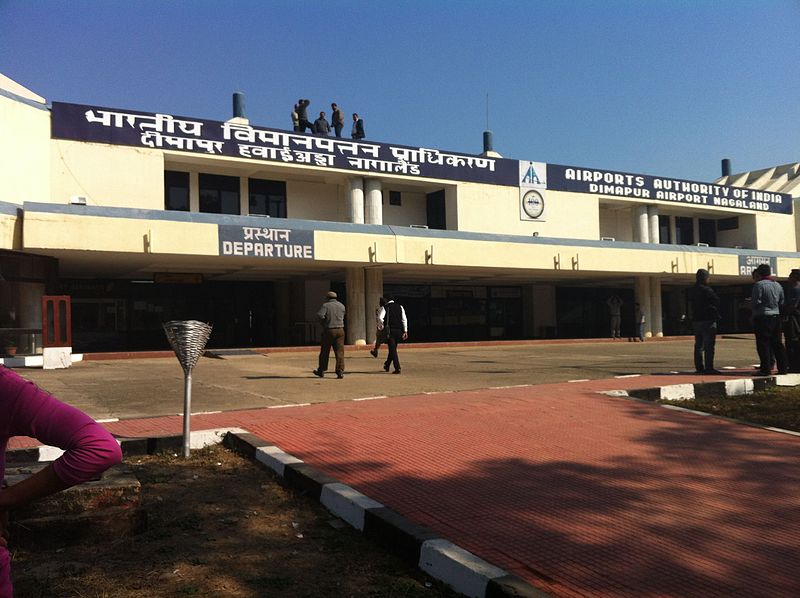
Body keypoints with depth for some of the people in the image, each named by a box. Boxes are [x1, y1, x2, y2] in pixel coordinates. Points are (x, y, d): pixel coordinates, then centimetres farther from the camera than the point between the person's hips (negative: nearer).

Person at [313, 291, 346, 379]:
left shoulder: (325, 305, -5)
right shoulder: (341, 306, 9)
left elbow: (319, 315, -20)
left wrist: (324, 322, -4)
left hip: (329, 330, -3)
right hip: (340, 330, 3)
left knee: (324, 352, 9)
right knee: (339, 352, 0)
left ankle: (321, 371, 20)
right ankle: (340, 371, -8)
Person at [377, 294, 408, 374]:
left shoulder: (384, 307, -3)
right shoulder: (400, 307, 8)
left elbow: (380, 318, -18)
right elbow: (404, 319, 1)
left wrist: (384, 325, 0)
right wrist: (405, 331, 1)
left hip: (389, 330, -5)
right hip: (399, 330, 5)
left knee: (392, 349, -2)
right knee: (393, 348, 18)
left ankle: (397, 368, -11)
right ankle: (387, 365, 35)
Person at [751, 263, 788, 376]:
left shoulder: (759, 285, -11)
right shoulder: (778, 285, 12)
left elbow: (755, 303, -15)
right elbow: (782, 303, 15)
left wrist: (750, 305, 5)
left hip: (762, 317, -7)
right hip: (776, 317, 7)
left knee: (763, 344, -3)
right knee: (777, 343, 12)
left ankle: (766, 368, -3)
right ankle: (783, 367, 14)